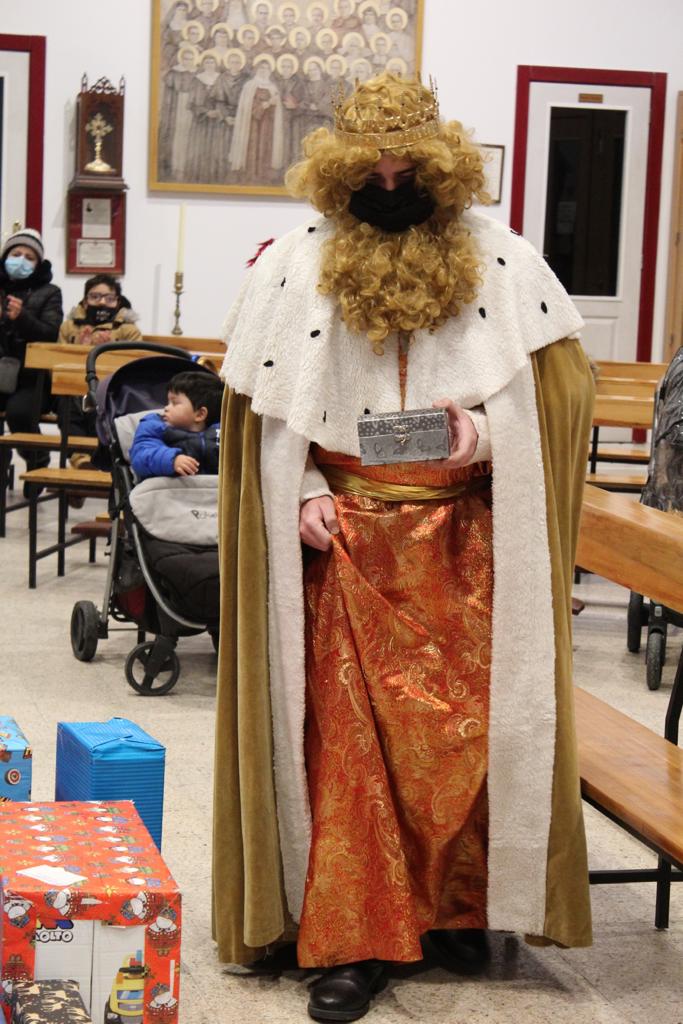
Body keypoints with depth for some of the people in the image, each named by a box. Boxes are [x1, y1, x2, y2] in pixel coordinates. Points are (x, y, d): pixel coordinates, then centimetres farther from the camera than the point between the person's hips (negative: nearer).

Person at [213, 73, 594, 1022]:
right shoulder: (296, 264, 2)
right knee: (347, 731, -1)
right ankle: (353, 937, 8)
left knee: (468, 724, 2)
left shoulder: (501, 261, 2)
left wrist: (489, 424, -13)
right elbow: (265, 404, 5)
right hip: (345, 542, 0)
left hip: (465, 540, 1)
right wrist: (304, 493, -7)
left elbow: (562, 377, 4)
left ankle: (459, 908, 23)